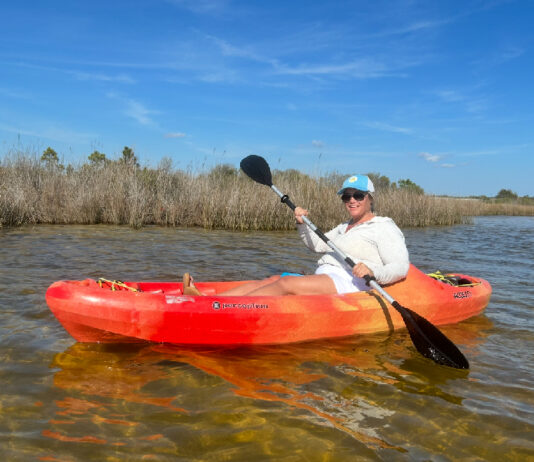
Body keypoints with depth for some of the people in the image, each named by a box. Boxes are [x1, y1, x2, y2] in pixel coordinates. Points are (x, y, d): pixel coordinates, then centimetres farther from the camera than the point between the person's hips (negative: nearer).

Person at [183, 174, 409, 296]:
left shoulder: (384, 228, 1)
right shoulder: (345, 227, 28)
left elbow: (401, 267, -9)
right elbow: (318, 244, 28)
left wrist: (372, 271, -29)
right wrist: (302, 223, 11)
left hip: (346, 282, -8)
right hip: (324, 278, 9)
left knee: (285, 284, -26)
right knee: (270, 280, -9)